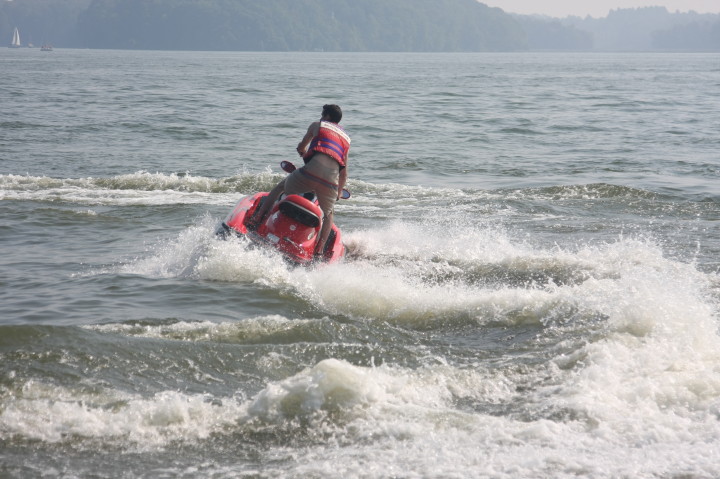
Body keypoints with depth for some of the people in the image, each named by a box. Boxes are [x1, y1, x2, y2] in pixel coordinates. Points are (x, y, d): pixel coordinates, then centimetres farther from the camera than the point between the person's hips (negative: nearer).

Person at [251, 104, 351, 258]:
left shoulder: (317, 125, 20)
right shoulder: (346, 138, 30)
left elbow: (301, 147, 38)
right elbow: (344, 174, 32)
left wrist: (302, 152, 62)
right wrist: (339, 193, 47)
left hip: (312, 170, -2)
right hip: (332, 180, 2)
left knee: (281, 186, 24)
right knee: (329, 214, 26)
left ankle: (257, 217, 16)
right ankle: (320, 249, 8)